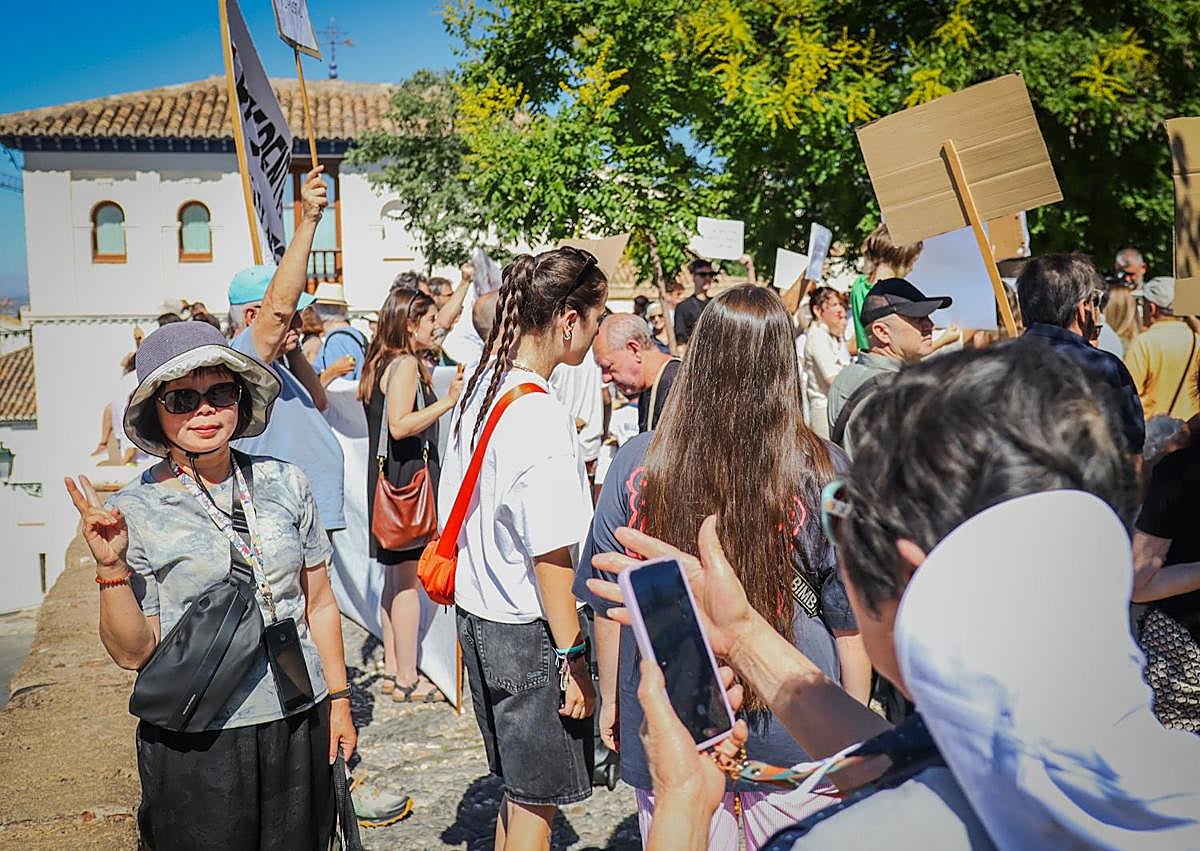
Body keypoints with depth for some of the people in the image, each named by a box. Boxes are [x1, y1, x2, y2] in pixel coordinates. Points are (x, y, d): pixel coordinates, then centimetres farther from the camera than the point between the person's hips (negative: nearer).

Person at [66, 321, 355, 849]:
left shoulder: (286, 484, -1)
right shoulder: (134, 511, -7)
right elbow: (132, 652, -6)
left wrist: (338, 698, 9)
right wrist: (112, 569, -20)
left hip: (301, 723, 3)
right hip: (196, 742, -2)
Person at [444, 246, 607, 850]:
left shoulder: (478, 391, 3)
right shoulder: (541, 416, -23)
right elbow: (551, 557, -22)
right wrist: (573, 657, -14)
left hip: (477, 617, 9)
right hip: (528, 631, -8)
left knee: (517, 789, 23)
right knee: (537, 802, 10)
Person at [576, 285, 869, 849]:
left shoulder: (636, 465, -12)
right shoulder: (823, 474, -15)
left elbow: (607, 606, -1)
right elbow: (851, 623, -6)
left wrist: (610, 698, 13)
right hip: (793, 733, 0)